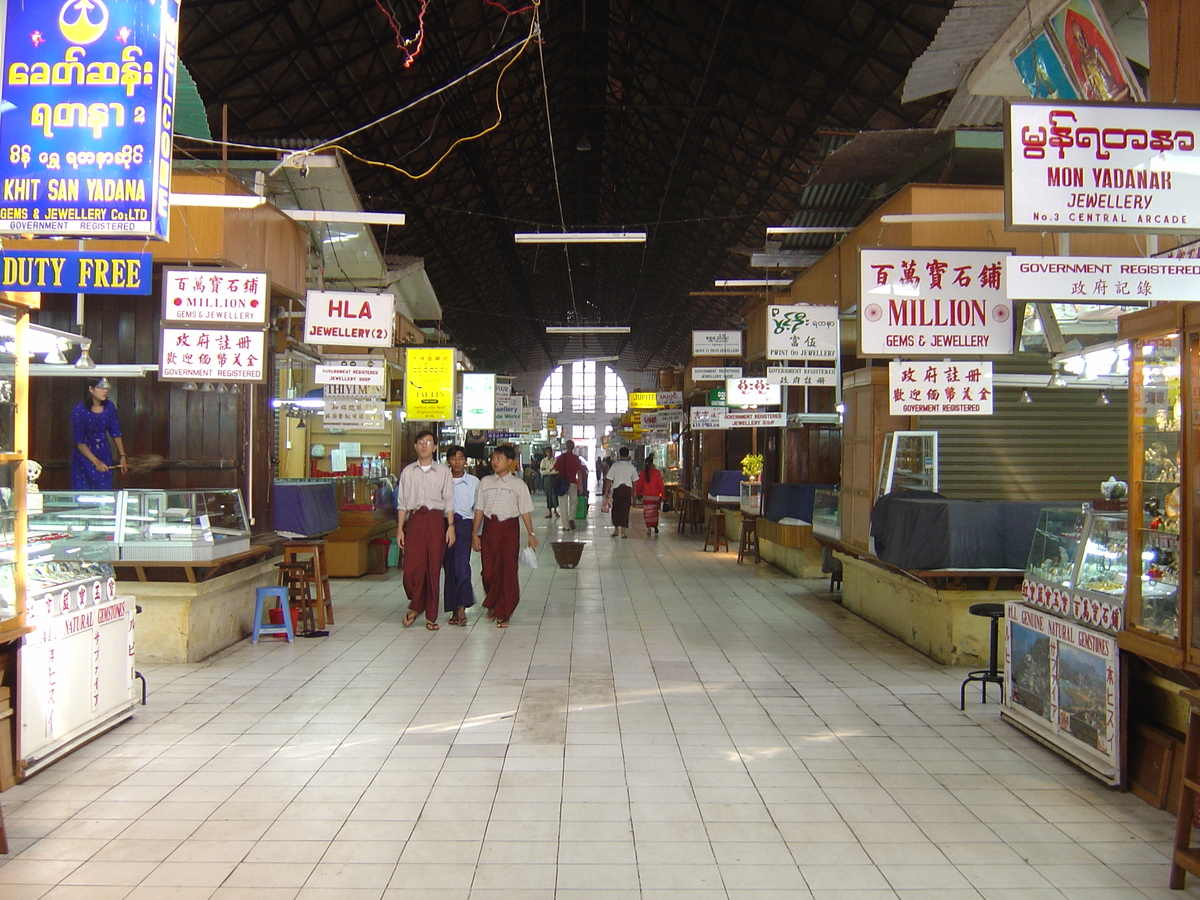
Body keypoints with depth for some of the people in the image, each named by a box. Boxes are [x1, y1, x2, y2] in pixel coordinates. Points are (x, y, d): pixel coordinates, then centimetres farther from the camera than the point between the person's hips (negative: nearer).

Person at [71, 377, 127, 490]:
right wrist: (96, 462, -20)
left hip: (105, 456, 4)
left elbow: (115, 433, 7)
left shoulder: (109, 406, -4)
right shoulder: (79, 410, -16)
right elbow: (79, 442, -15)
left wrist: (122, 455, 3)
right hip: (84, 456, -4)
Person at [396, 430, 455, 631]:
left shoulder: (443, 471, 8)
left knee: (434, 569, 1)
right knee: (411, 567, -8)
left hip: (435, 520, -1)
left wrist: (450, 526, -2)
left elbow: (449, 501, 7)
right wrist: (400, 528, 4)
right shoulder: (408, 471, 11)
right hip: (414, 519, 1)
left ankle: (431, 615, 11)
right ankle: (416, 605, 18)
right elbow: (402, 502, 11)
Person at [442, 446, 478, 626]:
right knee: (449, 567, 3)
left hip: (465, 525, -1)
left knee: (461, 565, -14)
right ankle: (454, 609, 10)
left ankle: (462, 608, -15)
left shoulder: (474, 482, 5)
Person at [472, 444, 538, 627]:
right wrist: (475, 533, 5)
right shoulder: (485, 482, 9)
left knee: (508, 570, -3)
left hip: (509, 528, -2)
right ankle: (492, 605, 29)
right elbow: (479, 509, 10)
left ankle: (503, 613, 8)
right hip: (489, 527, 2)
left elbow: (525, 511, 3)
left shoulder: (518, 484, 3)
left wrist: (531, 533, -3)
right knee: (489, 570, 3)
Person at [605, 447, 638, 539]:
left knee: (616, 509, 14)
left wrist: (607, 491, 5)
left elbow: (610, 480, -3)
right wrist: (633, 493, 17)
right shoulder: (631, 466, 2)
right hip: (627, 489, 1)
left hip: (617, 489, -1)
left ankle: (616, 529, 17)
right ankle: (623, 531, 1)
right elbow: (634, 481, 8)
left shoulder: (615, 465, -3)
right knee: (625, 510, 3)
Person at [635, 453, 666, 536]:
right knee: (655, 511, 18)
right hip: (656, 495, 1)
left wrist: (638, 493, 13)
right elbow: (660, 484, -2)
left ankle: (649, 528, -5)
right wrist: (663, 494, 3)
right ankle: (655, 527, 21)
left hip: (646, 495, -1)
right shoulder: (657, 472, -3)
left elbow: (639, 484, 1)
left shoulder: (643, 472, -3)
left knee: (647, 512, 3)